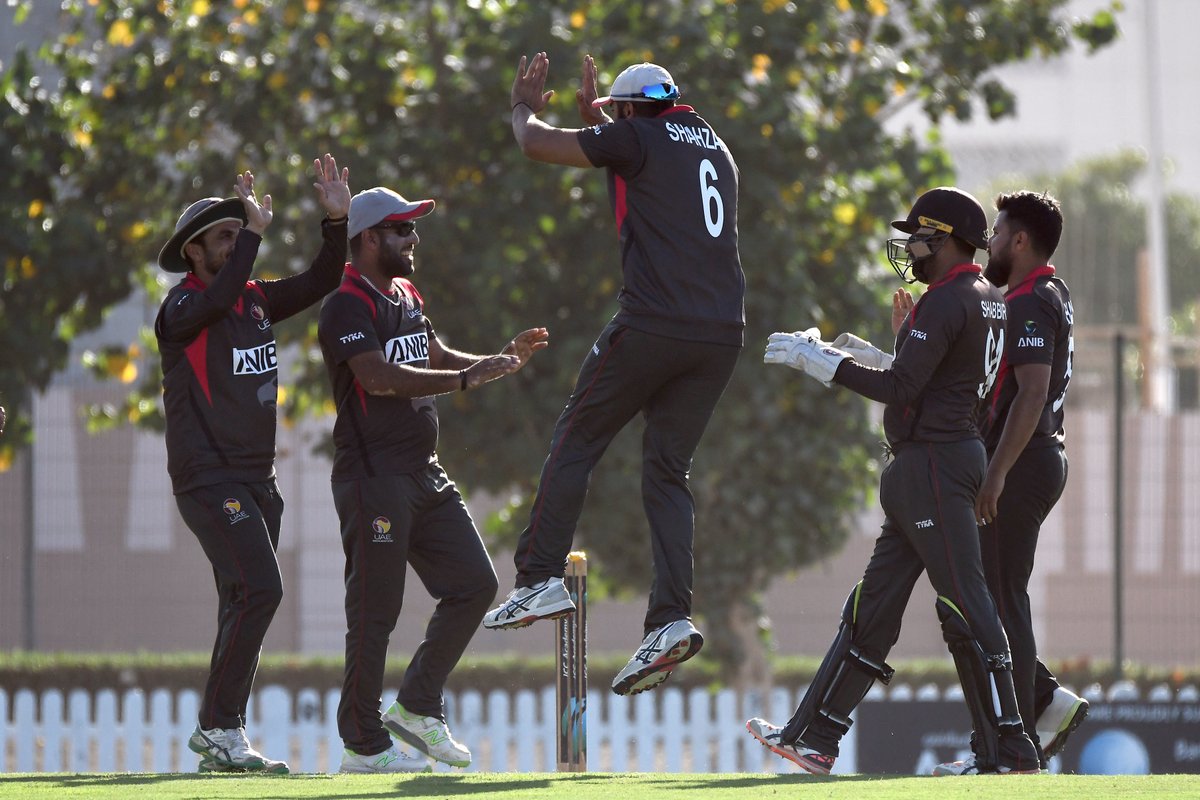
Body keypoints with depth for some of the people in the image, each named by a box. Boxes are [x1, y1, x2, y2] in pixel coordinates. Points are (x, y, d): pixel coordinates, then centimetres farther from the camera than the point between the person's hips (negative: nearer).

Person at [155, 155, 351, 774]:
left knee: (247, 606, 8)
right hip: (208, 478, -8)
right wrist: (256, 231, -25)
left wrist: (336, 222, -4)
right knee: (259, 589, -20)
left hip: (257, 480, 8)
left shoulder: (256, 299, 13)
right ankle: (219, 727, -15)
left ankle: (221, 736, 13)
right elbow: (219, 296, -29)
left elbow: (319, 282, 10)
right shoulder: (184, 307, -8)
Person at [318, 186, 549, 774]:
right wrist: (468, 378, -28)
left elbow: (439, 360, 23)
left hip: (424, 474, 9)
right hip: (373, 477, -9)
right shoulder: (348, 306, -13)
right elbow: (378, 376, -25)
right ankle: (363, 744, 0)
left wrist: (502, 358, 5)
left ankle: (418, 707, 19)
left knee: (474, 584, 8)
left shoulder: (407, 297, 18)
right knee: (375, 609, -6)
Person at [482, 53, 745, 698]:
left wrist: (525, 108, 25)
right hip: (723, 332, 6)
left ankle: (540, 579, -1)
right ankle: (671, 617, -6)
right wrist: (597, 123, 48)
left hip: (653, 324, -6)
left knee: (576, 440, 7)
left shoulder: (638, 139, 2)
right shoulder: (716, 150, 24)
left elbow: (537, 144, 4)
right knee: (667, 470, 8)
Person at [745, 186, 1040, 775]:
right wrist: (869, 357, 21)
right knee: (874, 603, 11)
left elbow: (901, 389, -20)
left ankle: (1011, 752, -9)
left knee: (964, 603, -9)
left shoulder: (948, 302, -15)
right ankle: (814, 738, 14)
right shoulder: (988, 301, 16)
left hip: (934, 465, -11)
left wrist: (821, 360, -12)